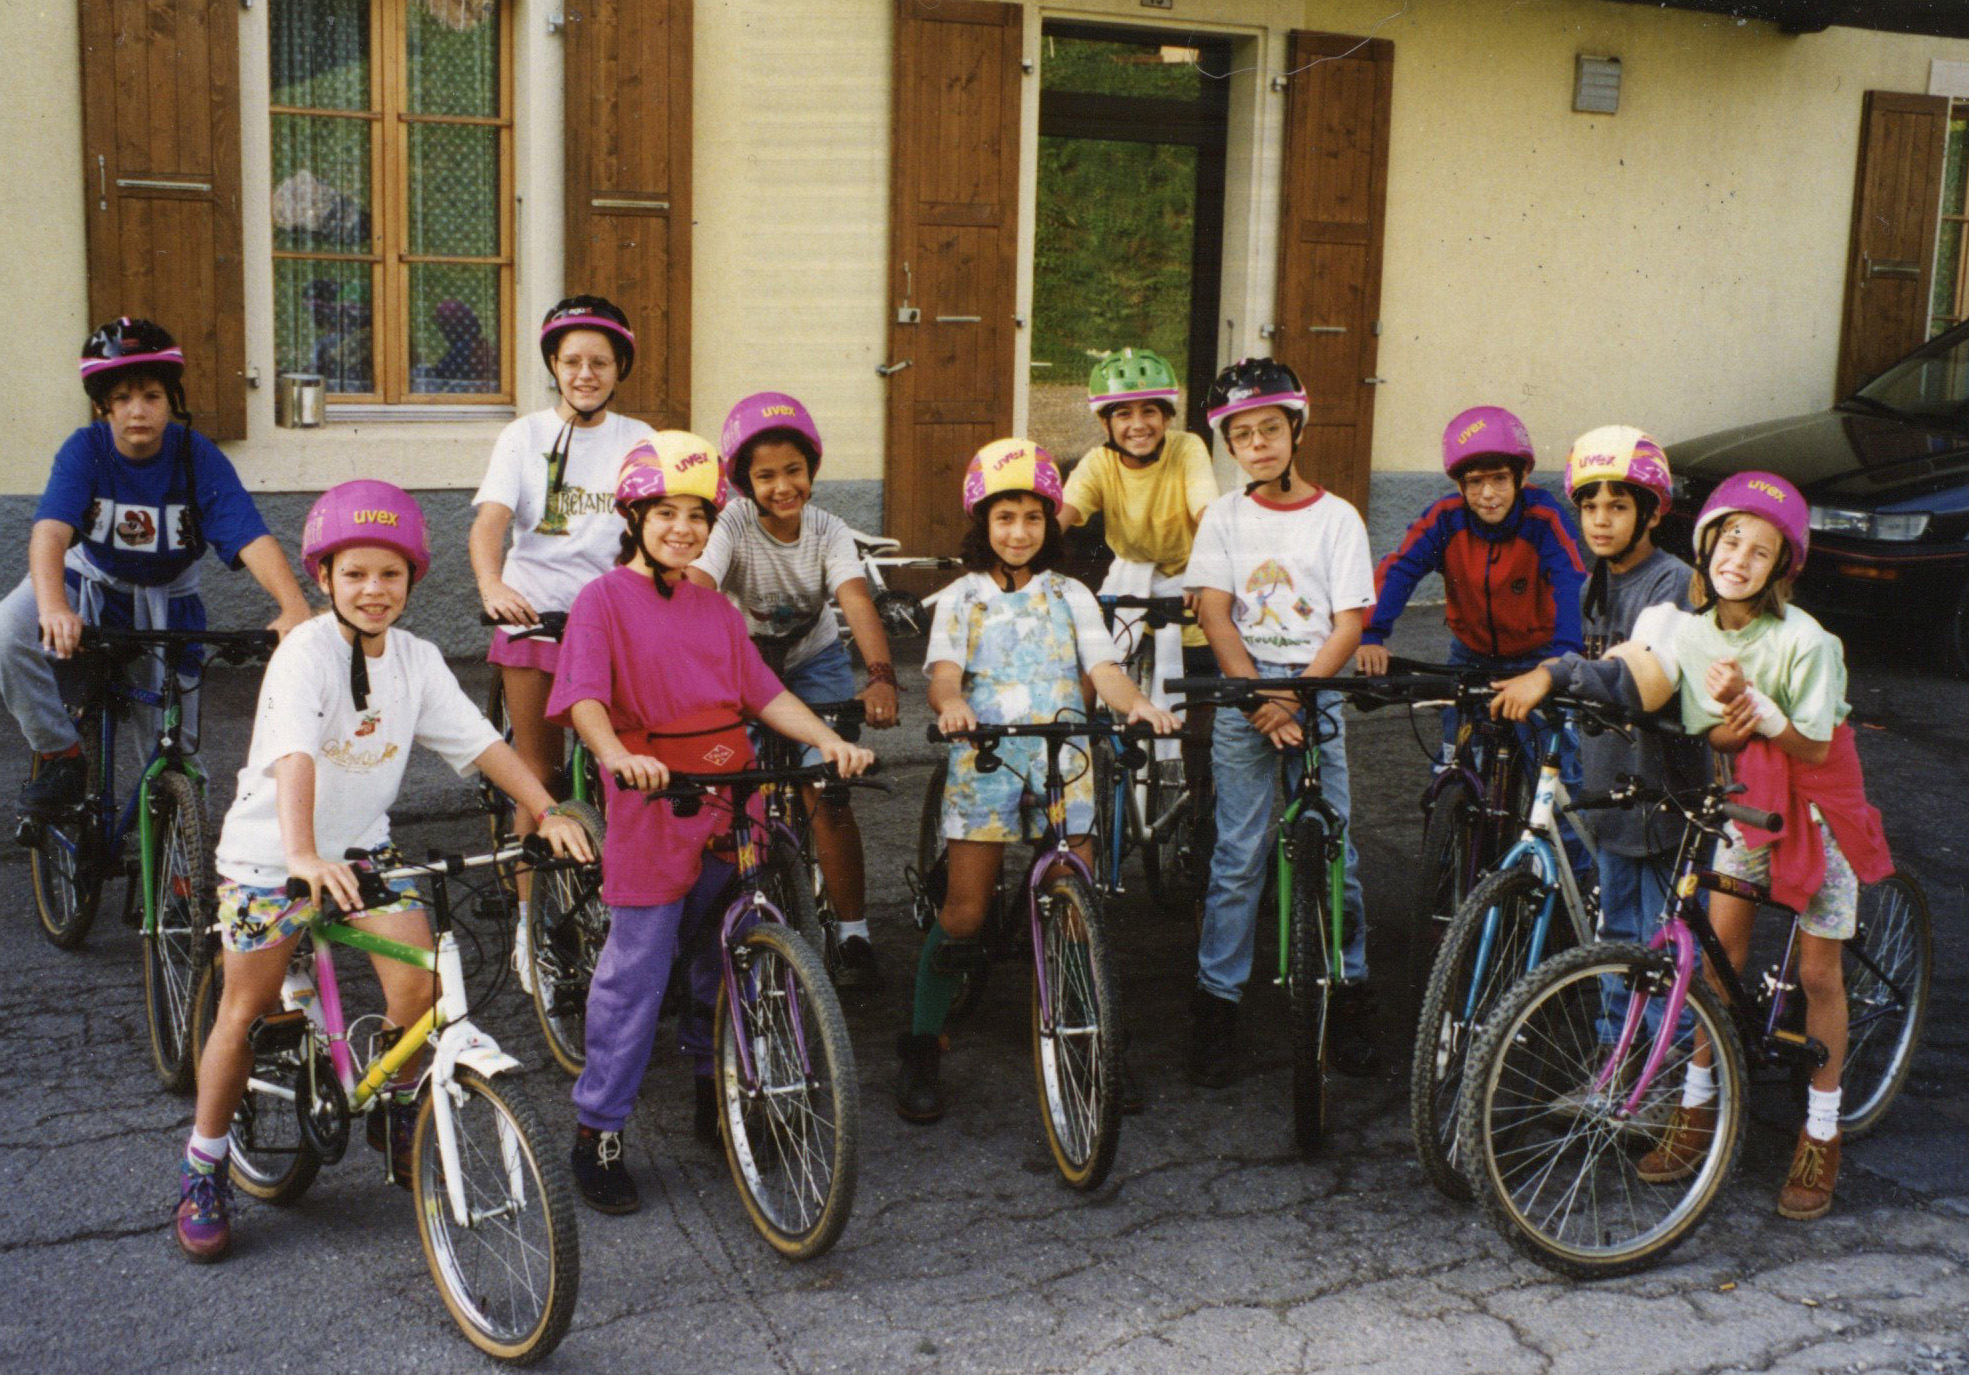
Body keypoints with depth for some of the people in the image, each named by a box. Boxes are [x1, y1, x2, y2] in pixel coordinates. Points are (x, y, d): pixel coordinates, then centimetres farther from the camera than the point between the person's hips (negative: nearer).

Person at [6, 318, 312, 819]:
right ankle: (61, 755, -11)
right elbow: (50, 531, -35)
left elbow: (253, 540, -32)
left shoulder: (198, 457, -20)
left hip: (166, 603, 0)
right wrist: (53, 608, -55)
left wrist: (295, 608, -50)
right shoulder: (85, 449, -20)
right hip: (88, 584, 0)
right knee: (10, 629, -31)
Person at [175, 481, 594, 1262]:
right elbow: (293, 756, -36)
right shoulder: (306, 653, -21)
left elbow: (478, 741, -5)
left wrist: (549, 812, -16)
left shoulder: (416, 660, -3)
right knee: (246, 1012, 0)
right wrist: (302, 857, -50)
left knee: (418, 983, -10)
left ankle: (397, 1114, 17)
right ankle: (203, 1170, 19)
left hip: (363, 845, 4)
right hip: (270, 851, -4)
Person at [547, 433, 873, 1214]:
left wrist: (829, 741, -5)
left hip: (730, 802, 6)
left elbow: (764, 693, 10)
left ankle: (715, 1093, 34)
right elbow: (584, 698, -17)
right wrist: (618, 757, -35)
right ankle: (597, 1133, 9)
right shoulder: (605, 600, -4)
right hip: (651, 807, -5)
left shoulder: (715, 610, 14)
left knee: (730, 959, 14)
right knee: (636, 970, -3)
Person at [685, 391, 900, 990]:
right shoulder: (732, 525, -24)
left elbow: (858, 602, -36)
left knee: (826, 791, -13)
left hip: (814, 659, 0)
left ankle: (853, 934, 0)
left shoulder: (829, 532, -20)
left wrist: (881, 676, -54)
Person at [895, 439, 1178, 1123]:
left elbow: (1104, 669, 0)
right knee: (963, 911, -5)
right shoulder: (961, 598, 8)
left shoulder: (1071, 597, 12)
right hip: (984, 758, -1)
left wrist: (1138, 703, -22)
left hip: (1061, 758, 2)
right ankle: (922, 1049, 8)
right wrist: (951, 703, -32)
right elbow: (944, 672, -8)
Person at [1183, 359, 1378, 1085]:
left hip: (1317, 692, 0)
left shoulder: (1337, 517, 3)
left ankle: (1350, 990, 18)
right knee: (1238, 855, 0)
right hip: (1244, 693, 0)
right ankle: (1217, 1002, 9)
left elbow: (1348, 623, -2)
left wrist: (1295, 697, -14)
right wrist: (1259, 698, -13)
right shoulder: (1224, 516, 6)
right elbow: (1214, 613, -2)